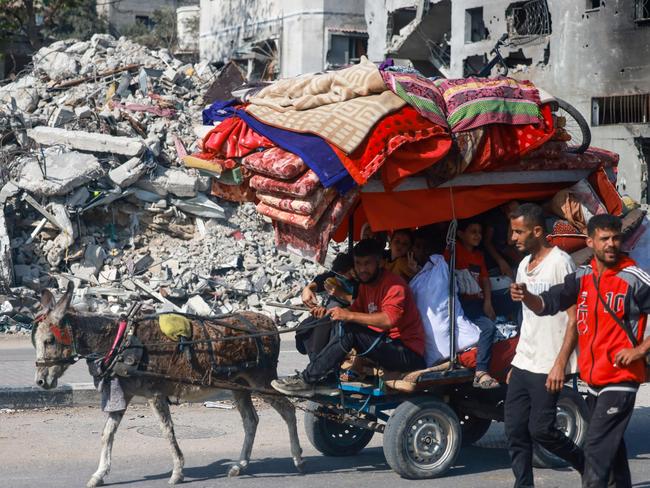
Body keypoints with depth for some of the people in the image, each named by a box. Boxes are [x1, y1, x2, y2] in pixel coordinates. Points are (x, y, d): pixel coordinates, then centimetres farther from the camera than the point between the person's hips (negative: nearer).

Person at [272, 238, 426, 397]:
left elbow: (389, 319, -29)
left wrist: (350, 316, -29)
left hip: (408, 354, -9)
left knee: (349, 330, -24)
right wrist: (328, 312, -8)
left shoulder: (394, 285, -14)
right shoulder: (366, 285, 15)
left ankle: (307, 379, -20)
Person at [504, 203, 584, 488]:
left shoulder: (560, 262, -10)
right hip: (522, 365, 8)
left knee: (541, 429, -6)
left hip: (547, 367, -8)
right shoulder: (524, 266, 15)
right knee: (515, 431, 3)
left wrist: (560, 363, -19)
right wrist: (516, 365, 18)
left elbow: (574, 319, -13)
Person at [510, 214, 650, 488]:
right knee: (611, 445, 21)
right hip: (593, 379, 7)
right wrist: (526, 297, -21)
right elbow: (548, 303, -1)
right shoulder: (582, 277, 6)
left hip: (620, 380, -7)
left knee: (597, 447, -12)